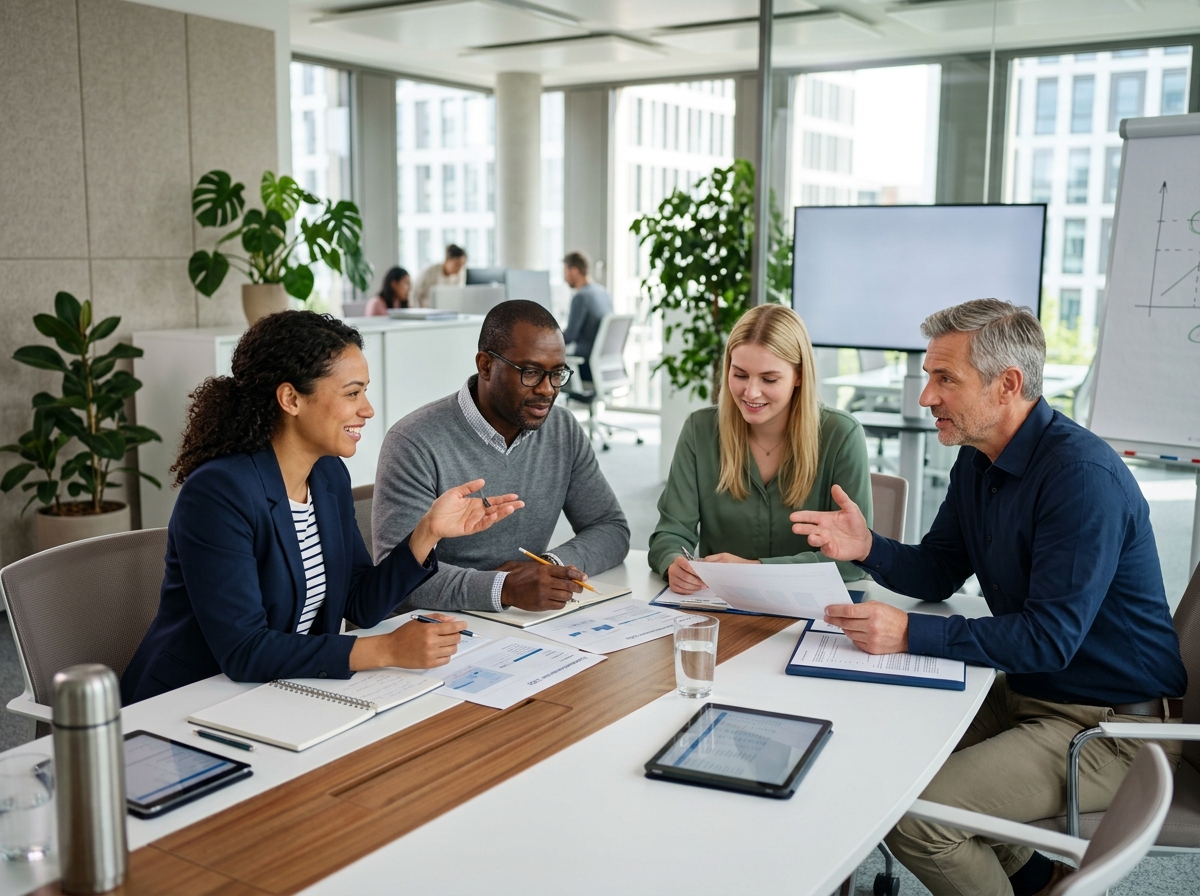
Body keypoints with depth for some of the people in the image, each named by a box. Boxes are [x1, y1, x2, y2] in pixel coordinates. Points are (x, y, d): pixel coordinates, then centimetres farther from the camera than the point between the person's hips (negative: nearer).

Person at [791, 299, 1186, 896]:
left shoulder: (1082, 476, -24)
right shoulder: (977, 461, 5)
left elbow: (1051, 638, -27)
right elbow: (937, 573, 10)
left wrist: (911, 634, -30)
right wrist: (867, 549, -10)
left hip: (1113, 722, -9)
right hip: (1026, 691, 9)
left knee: (913, 814, -21)